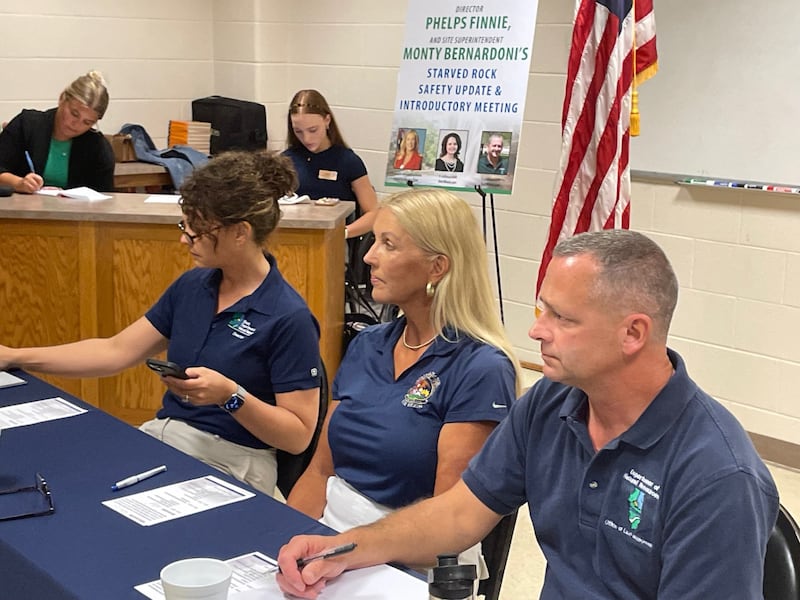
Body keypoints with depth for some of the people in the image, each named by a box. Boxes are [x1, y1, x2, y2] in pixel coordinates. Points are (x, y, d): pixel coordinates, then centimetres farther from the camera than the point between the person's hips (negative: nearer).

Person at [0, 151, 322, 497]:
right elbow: (116, 352, 11)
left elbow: (299, 435, -13)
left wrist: (230, 396, -26)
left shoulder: (288, 318, -15)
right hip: (163, 436, 7)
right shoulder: (192, 285, 7)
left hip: (231, 463, -7)